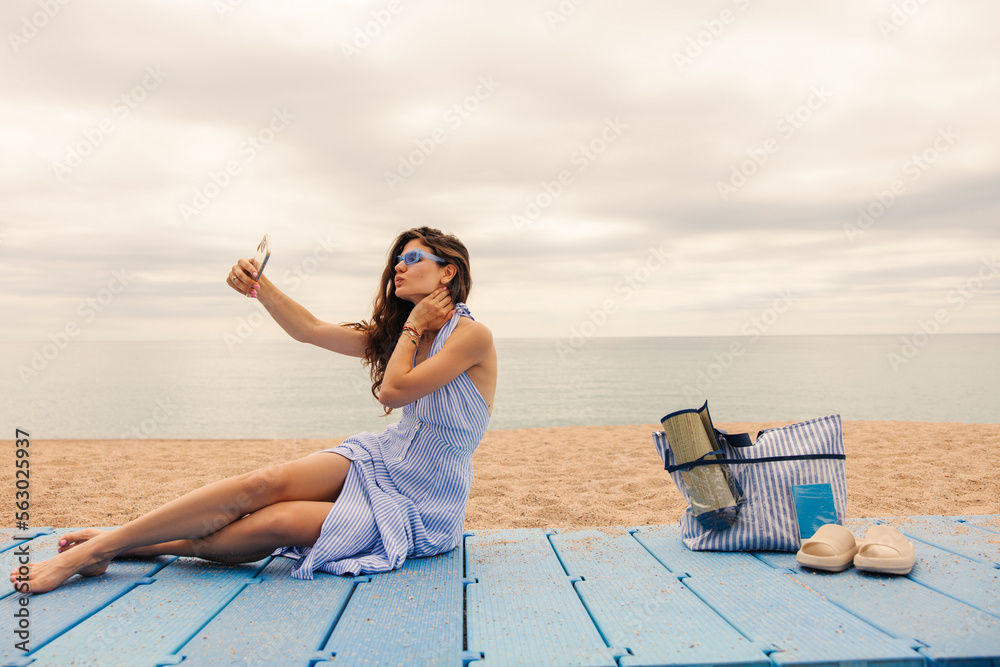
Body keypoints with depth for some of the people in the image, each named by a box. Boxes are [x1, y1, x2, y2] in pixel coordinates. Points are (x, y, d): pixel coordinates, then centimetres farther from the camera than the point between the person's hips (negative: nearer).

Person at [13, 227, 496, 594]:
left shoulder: (472, 336, -13)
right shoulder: (394, 334, 10)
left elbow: (393, 392, -21)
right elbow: (310, 330, 5)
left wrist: (412, 328, -9)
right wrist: (259, 287, -8)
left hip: (421, 508, -5)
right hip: (382, 460, 5)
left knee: (274, 523, -21)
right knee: (265, 483, -18)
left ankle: (113, 546, -11)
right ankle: (110, 541, -10)